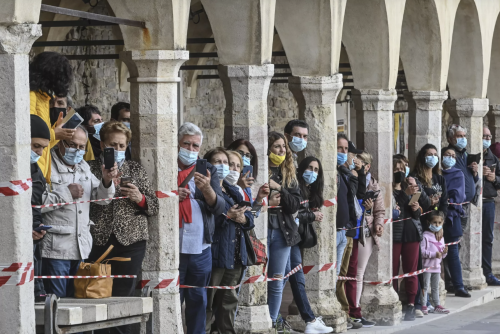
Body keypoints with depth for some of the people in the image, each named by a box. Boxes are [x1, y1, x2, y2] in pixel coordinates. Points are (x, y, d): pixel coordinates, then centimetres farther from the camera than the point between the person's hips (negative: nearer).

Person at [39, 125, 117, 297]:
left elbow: (102, 199, 16)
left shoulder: (84, 167, 17)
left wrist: (107, 181, -4)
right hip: (56, 250, -7)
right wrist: (66, 193, -14)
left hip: (82, 250, 7)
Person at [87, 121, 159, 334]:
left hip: (130, 240, 2)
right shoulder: (91, 168, 7)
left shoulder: (136, 170, 14)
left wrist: (140, 198, -5)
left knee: (123, 295, -2)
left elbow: (154, 207, 12)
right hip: (98, 240, -1)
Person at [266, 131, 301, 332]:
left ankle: (273, 323, 16)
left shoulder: (289, 174, 10)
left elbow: (295, 205, 3)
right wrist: (266, 202, -16)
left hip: (282, 232, 5)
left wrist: (279, 189, -10)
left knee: (277, 283, 8)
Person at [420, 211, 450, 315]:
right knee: (425, 287, -4)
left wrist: (444, 252, -3)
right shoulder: (425, 236, -10)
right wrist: (434, 254, -22)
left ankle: (437, 305, 18)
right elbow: (421, 251, -18)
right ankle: (423, 306, -1)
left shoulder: (440, 238, 14)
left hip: (437, 266, 7)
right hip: (427, 266, -7)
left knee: (436, 287, 13)